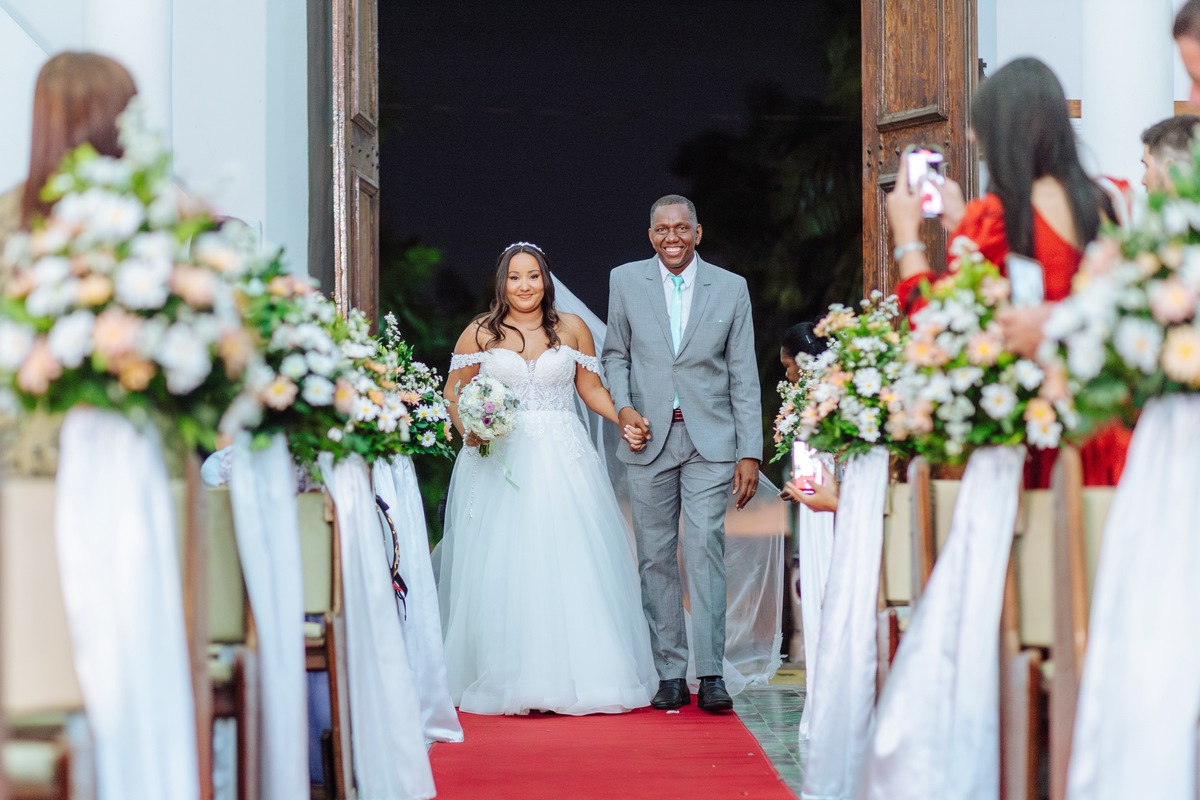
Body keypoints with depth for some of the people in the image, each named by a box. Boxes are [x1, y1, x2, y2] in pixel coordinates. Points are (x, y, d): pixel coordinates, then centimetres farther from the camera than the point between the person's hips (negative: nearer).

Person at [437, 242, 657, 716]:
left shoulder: (571, 329, 8)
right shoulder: (480, 333, 6)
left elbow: (591, 387, 12)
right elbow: (453, 395, 11)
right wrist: (468, 428, -8)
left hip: (563, 461, 1)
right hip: (499, 460, 0)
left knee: (571, 566, -3)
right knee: (502, 572, -4)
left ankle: (579, 676, 3)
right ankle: (508, 680, 2)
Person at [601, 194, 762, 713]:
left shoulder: (731, 288, 4)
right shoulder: (625, 281, 7)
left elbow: (744, 376, 4)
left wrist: (750, 453, -2)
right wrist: (622, 405, -4)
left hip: (710, 439, -1)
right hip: (649, 437, 1)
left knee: (705, 550, -10)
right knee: (656, 558, 2)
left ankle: (711, 675, -8)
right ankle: (670, 675, 8)